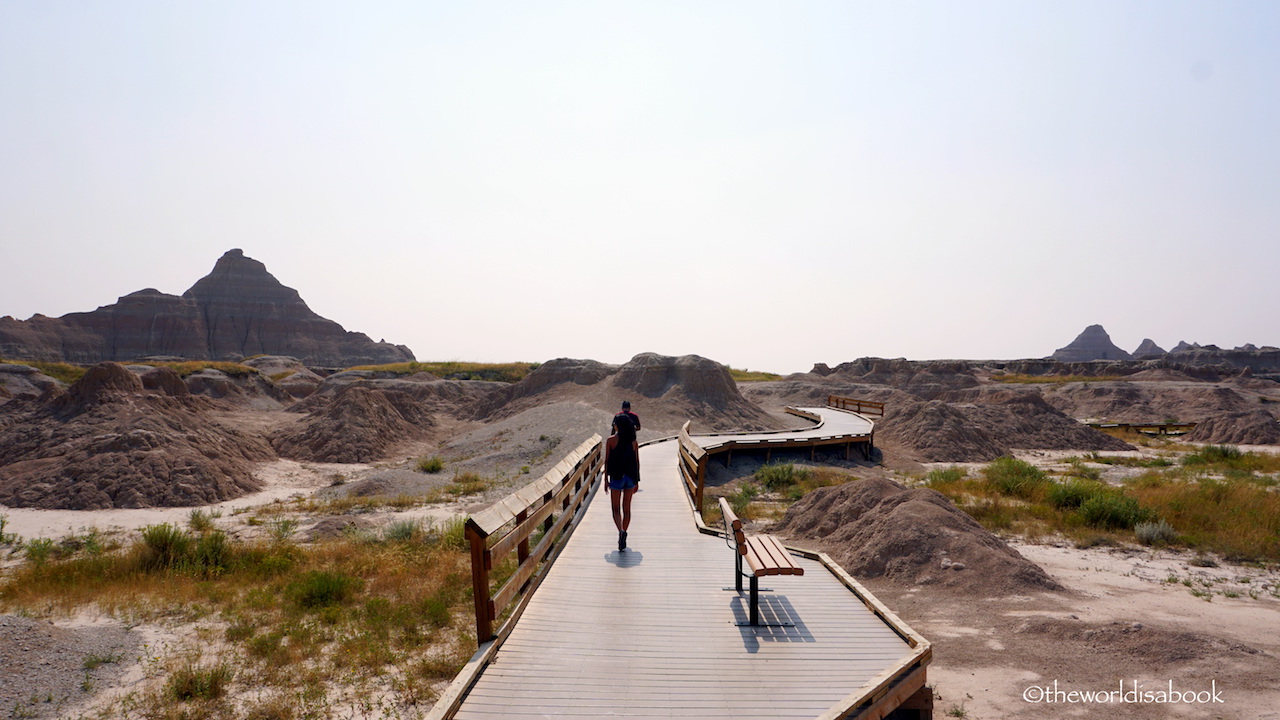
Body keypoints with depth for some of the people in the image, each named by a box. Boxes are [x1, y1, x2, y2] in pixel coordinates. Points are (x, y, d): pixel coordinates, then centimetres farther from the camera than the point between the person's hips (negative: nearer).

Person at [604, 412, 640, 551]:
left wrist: (606, 479, 0)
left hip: (617, 476, -3)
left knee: (616, 508, 6)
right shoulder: (633, 441, 2)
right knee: (627, 508, 13)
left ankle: (621, 531, -20)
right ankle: (623, 539, 18)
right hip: (630, 476, 3)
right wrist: (637, 481, 12)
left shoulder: (611, 440, -7)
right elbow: (637, 462, 4)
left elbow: (607, 461, -7)